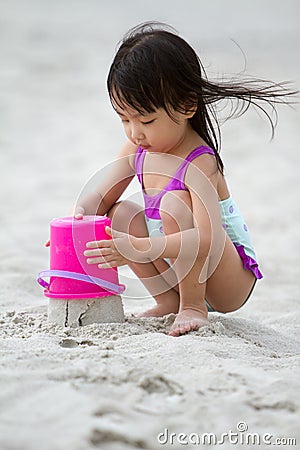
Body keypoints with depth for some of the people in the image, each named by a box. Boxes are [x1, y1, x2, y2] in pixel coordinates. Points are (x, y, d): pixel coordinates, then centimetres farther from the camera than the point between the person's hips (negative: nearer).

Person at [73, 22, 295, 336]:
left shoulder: (199, 163, -26)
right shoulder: (137, 149, -1)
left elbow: (208, 238, -39)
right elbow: (101, 197, 9)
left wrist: (140, 249, -47)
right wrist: (81, 213, -17)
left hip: (231, 281, -8)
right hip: (178, 270, 8)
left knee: (173, 202, -30)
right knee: (119, 214, -7)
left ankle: (193, 307, -18)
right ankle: (169, 301, -1)